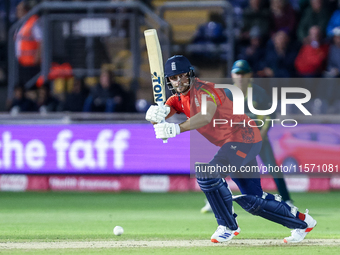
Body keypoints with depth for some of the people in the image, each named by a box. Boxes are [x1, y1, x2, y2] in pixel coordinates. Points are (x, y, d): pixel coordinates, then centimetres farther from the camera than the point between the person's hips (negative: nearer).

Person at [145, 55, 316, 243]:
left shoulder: (204, 90, -17)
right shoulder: (179, 98, 8)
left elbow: (206, 117, -38)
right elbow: (157, 121, -7)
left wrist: (177, 128, -52)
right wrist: (156, 114, -33)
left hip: (244, 138, -10)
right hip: (229, 144, 10)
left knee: (206, 172, -27)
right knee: (252, 201, 12)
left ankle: (228, 226, -13)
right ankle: (302, 221, 28)